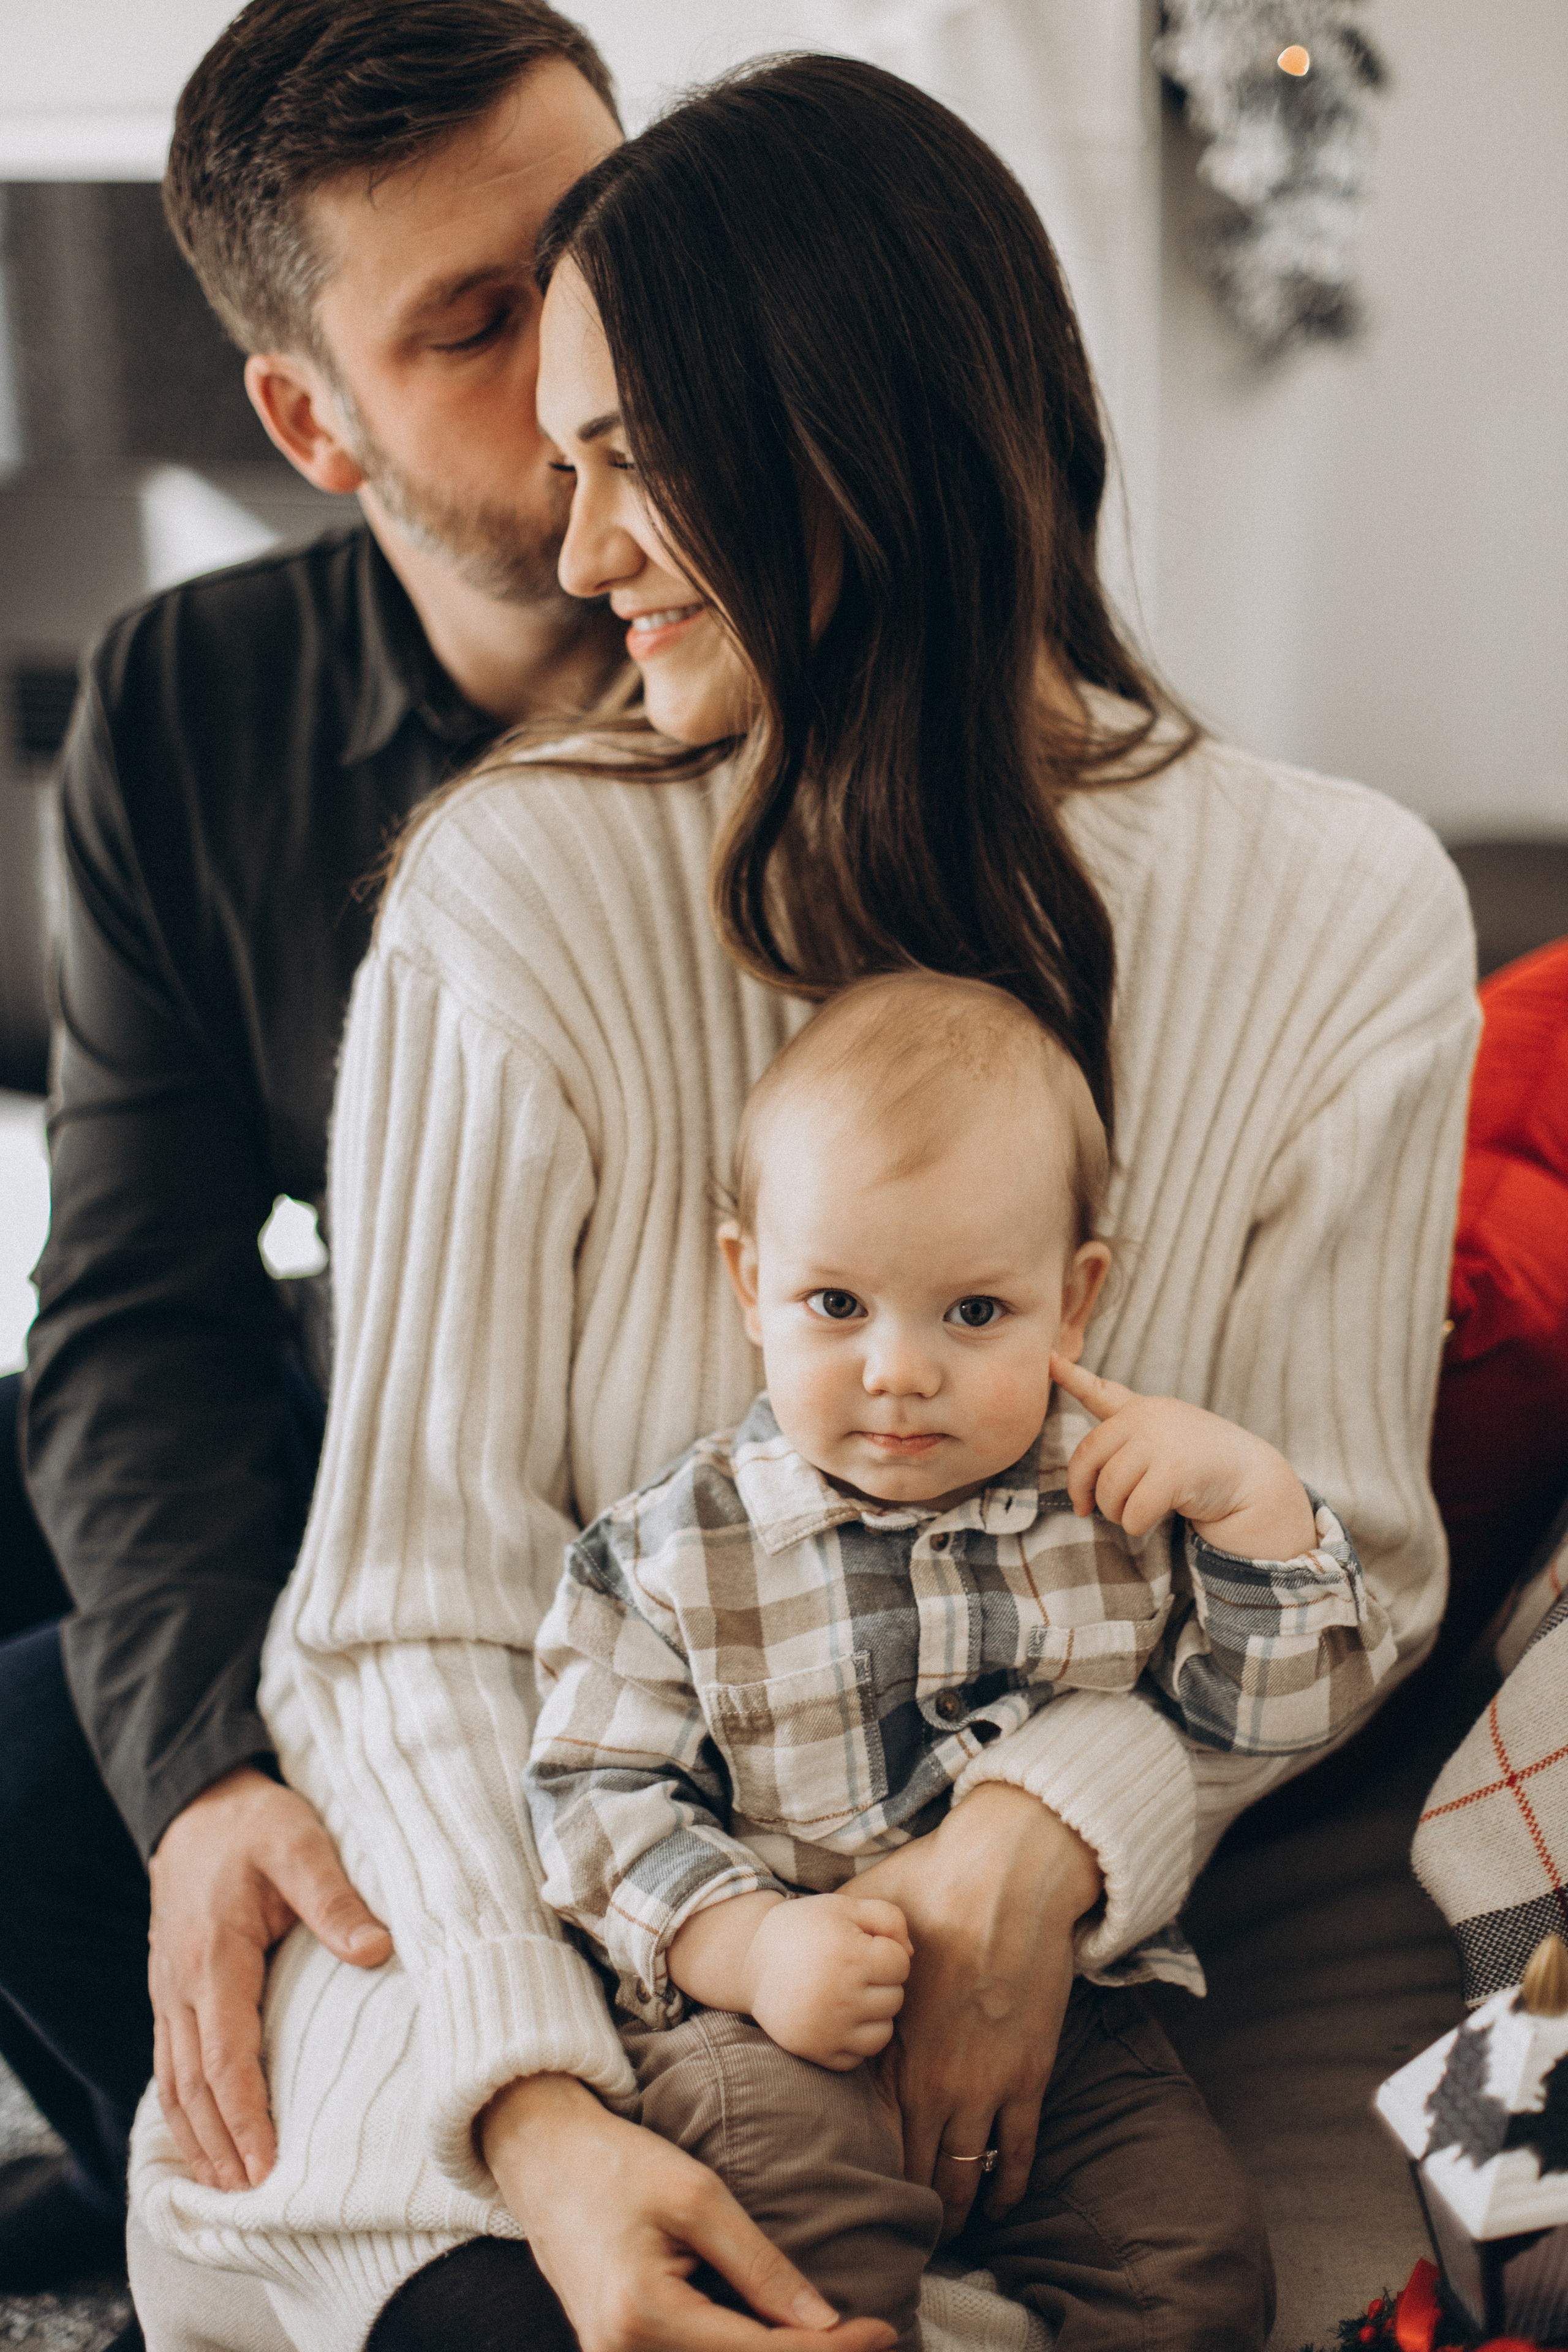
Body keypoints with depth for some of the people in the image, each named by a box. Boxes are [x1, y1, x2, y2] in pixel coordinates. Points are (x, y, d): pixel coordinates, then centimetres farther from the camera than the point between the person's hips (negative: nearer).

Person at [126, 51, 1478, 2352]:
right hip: (542, 1915, -1)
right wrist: (535, 2104, -24)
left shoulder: (1341, 914, -5)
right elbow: (412, 1586, -9)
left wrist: (1051, 1826, -19)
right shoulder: (514, 891, -11)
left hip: (1022, 1922, 2)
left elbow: (1334, 1546, 0)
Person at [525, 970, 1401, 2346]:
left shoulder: (1122, 1510, 3)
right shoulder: (676, 1551, -4)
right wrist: (750, 1946, -21)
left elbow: (1290, 1707, 4)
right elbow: (603, 1795, -5)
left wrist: (1253, 1496, -10)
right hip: (776, 2024, -2)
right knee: (792, 2145, -32)